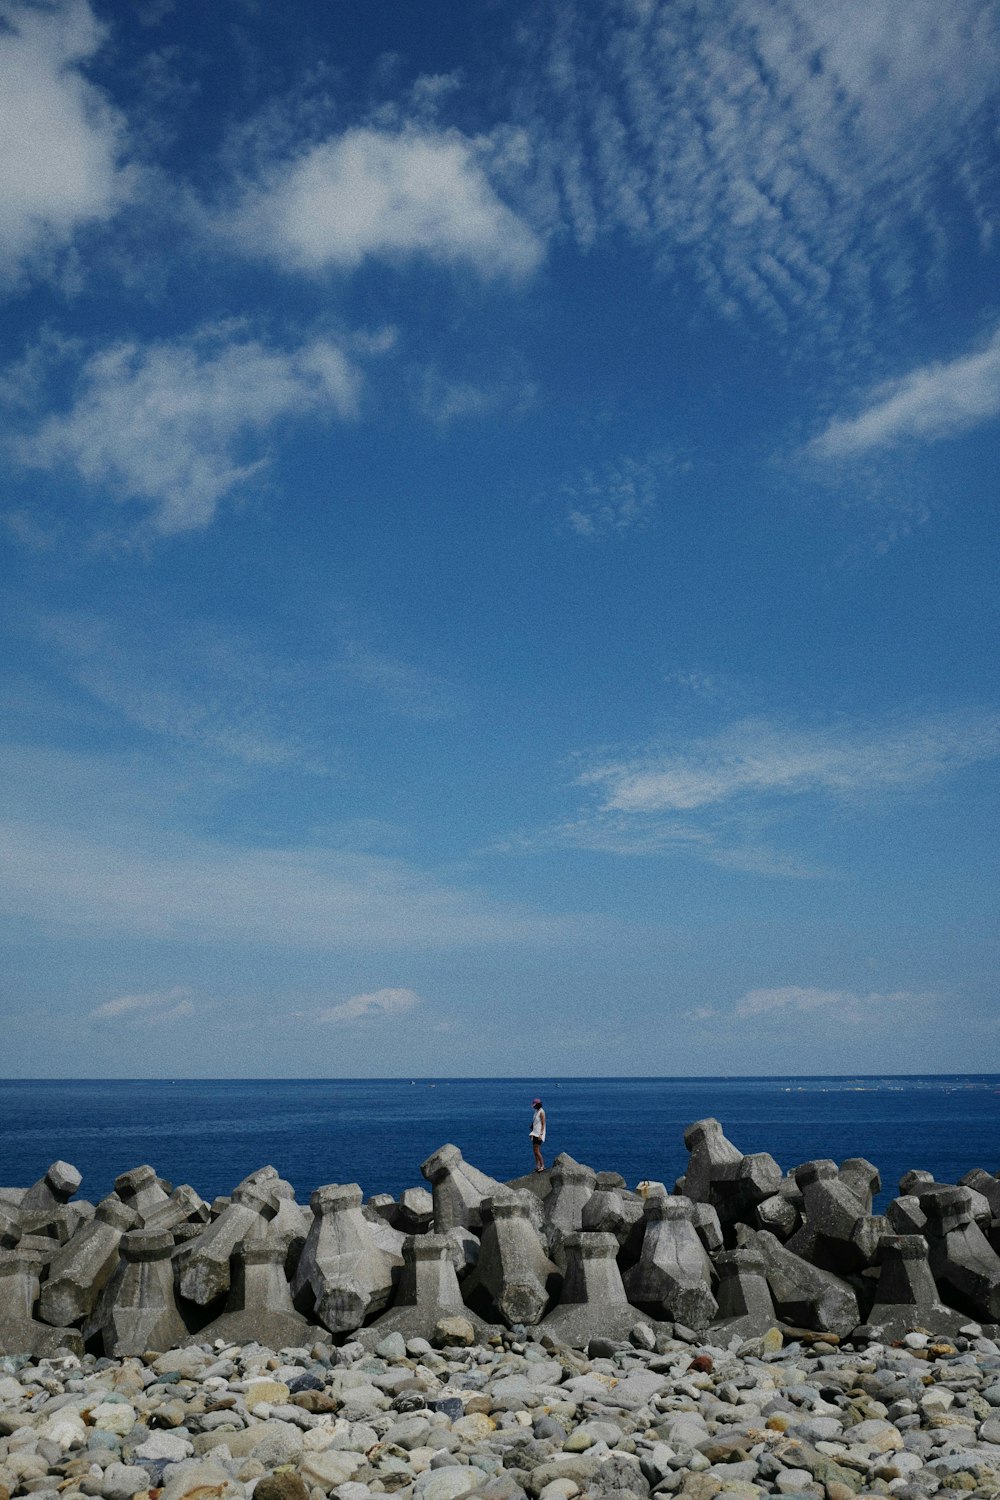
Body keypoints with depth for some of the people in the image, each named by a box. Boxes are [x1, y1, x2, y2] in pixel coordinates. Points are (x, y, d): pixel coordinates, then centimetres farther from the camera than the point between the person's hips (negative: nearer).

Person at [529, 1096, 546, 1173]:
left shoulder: (541, 1112, -13)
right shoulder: (536, 1111, 13)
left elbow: (543, 1124, -16)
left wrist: (541, 1134, -21)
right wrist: (533, 1133, 18)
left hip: (539, 1133, -9)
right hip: (535, 1132, 9)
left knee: (536, 1150, -11)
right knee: (535, 1150, 8)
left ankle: (542, 1165, -5)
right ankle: (537, 1166, 10)